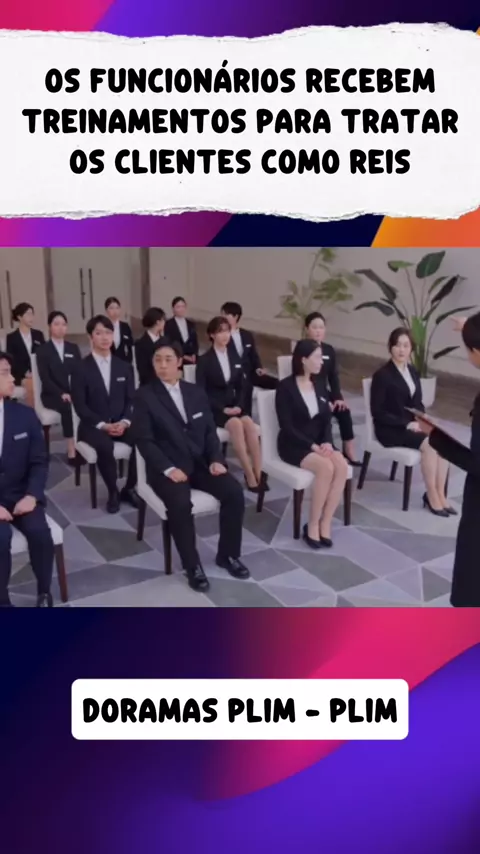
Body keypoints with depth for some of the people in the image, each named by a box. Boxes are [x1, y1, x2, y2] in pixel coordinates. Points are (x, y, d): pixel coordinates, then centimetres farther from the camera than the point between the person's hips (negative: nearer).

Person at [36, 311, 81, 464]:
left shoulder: (74, 348, 16)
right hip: (52, 394, -3)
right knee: (67, 408, -35)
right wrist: (61, 394, -21)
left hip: (74, 392, 3)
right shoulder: (43, 350, 4)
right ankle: (71, 449, -31)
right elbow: (45, 378, -6)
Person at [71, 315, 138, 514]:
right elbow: (79, 405, -7)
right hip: (93, 425, -3)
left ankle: (129, 488, -5)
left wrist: (125, 421, -12)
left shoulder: (124, 367, 10)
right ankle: (113, 492, -12)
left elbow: (131, 399, 8)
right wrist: (103, 425, -18)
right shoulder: (81, 369, -2)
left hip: (121, 423, 3)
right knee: (105, 446, -36)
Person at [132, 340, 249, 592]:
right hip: (166, 468, -4)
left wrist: (216, 459, -6)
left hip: (200, 463, 5)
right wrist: (168, 469, -22)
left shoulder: (196, 392, 12)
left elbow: (210, 431, 11)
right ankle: (192, 564, -12)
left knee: (234, 492, -18)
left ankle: (228, 554, 2)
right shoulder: (144, 396, -3)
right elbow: (144, 440, -10)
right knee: (180, 503, -33)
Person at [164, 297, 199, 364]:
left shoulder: (191, 324, 16)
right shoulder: (168, 325, -1)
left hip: (191, 360, 4)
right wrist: (182, 356, -11)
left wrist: (194, 355, -2)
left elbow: (195, 342, 16)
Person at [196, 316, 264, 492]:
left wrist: (238, 405, -6)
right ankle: (250, 476, -30)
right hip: (213, 409, -4)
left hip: (234, 406, 4)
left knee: (249, 424, -27)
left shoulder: (235, 357, 13)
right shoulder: (204, 360, -2)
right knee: (236, 424, -32)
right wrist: (223, 409, -17)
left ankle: (258, 474, -28)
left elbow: (242, 386, 14)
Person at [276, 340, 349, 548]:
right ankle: (312, 525, -16)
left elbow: (327, 419, 8)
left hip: (319, 442, 6)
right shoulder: (286, 387, -8)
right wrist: (312, 446, -21)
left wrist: (327, 442, -11)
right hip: (294, 445, -5)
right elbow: (286, 426, -14)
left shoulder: (319, 384, 10)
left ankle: (325, 524, -17)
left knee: (342, 466, -24)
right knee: (326, 467, -31)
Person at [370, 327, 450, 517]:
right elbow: (377, 412, -14)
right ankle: (432, 497, -14)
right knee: (429, 443, -27)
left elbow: (418, 403, 16)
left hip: (412, 425, 7)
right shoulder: (382, 375, -11)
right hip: (390, 429, -6)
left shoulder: (413, 372, 11)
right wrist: (406, 424, -20)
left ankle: (440, 495, -12)